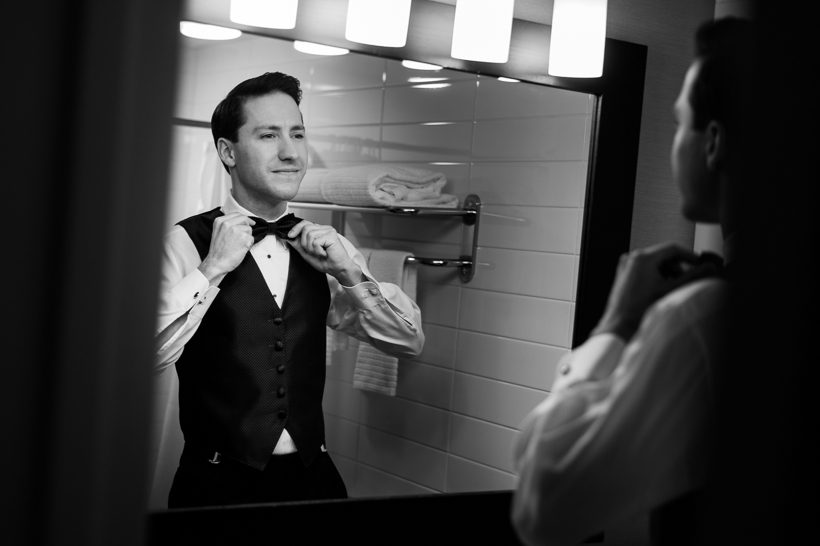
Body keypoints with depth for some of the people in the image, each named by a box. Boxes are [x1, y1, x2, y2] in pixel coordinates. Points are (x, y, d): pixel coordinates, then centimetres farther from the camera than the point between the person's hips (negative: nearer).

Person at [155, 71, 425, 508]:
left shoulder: (320, 246, 7)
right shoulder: (187, 242, -9)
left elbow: (410, 340, 7)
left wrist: (350, 274, -6)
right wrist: (212, 269, -22)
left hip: (313, 475, 4)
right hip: (218, 483, -4)